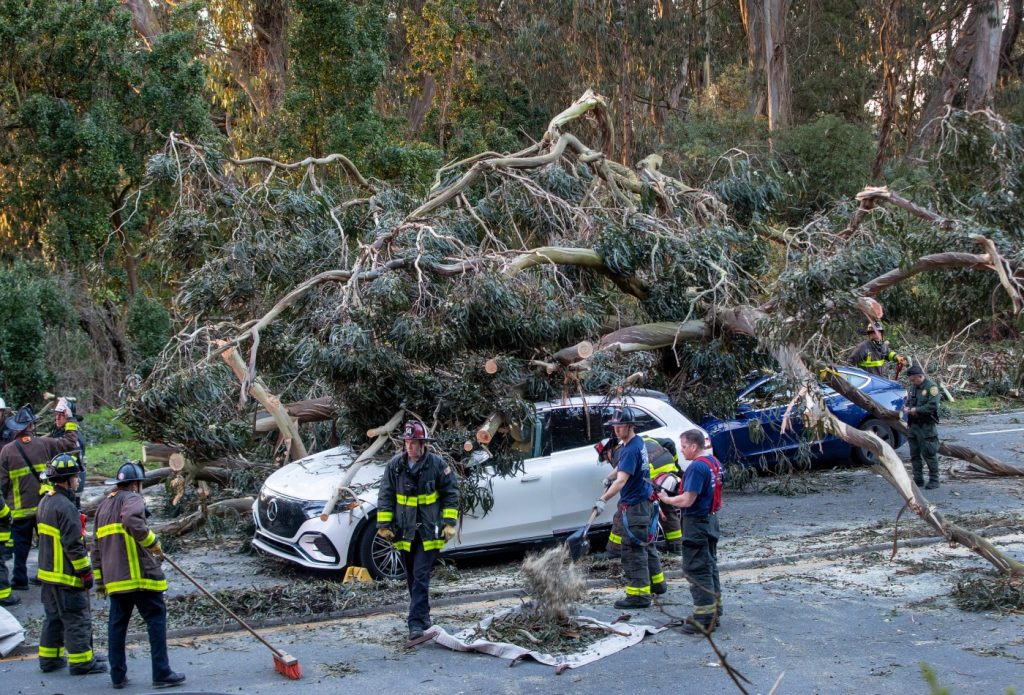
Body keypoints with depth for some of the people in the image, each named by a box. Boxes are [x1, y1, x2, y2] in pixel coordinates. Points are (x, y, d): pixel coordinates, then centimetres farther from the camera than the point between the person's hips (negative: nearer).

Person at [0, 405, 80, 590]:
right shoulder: (44, 443, -6)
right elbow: (70, 444, 4)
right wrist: (71, 423, 16)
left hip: (20, 507, -2)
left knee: (21, 545, 7)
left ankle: (20, 579, 12)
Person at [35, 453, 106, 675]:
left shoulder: (45, 502, 10)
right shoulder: (65, 507, -21)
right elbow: (74, 544, -22)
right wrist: (86, 572, -15)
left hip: (49, 572, 10)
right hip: (67, 574, -10)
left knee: (53, 616, 18)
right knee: (78, 619, -1)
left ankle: (49, 658, 25)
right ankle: (81, 662, 5)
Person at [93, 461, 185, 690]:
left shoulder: (104, 506, 21)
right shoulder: (132, 499, -4)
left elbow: (97, 548, 23)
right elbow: (132, 521, -28)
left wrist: (100, 580, 25)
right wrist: (152, 542, -15)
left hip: (114, 577, 8)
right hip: (139, 574, -8)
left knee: (117, 623, 12)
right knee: (156, 619, -2)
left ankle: (118, 676, 15)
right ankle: (161, 673, -4)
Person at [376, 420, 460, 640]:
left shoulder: (437, 465, -7)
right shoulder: (395, 465, -1)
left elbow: (451, 493, -1)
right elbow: (386, 496, 5)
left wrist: (449, 523, -6)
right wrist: (384, 524, 1)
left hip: (428, 532, -4)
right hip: (405, 532, 4)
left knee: (421, 577, -10)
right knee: (412, 579, 13)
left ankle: (417, 623, -11)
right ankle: (423, 618, 27)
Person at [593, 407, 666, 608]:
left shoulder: (631, 450, -22)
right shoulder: (638, 442, 9)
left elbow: (622, 480, -34)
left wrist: (603, 499, -42)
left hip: (635, 506, -10)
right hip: (645, 502, 10)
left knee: (633, 550, -8)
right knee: (646, 545, 23)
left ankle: (639, 594, -7)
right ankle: (657, 583, 36)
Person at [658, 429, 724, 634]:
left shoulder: (697, 467, -22)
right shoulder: (713, 462, 9)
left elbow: (687, 500, -24)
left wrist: (666, 499, -9)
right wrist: (683, 488, 13)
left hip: (696, 523, -10)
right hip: (711, 520, 10)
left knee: (696, 569, -4)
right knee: (710, 566, 17)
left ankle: (704, 619, -3)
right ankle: (714, 611, 26)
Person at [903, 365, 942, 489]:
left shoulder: (931, 387, -12)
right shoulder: (914, 388, 14)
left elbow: (932, 405, -21)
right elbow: (908, 401, 24)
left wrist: (916, 410, -18)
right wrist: (907, 408, 2)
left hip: (927, 426, -8)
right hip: (913, 425, 8)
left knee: (929, 454, -4)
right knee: (914, 454, 11)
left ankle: (934, 480, 4)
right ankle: (918, 479, 20)